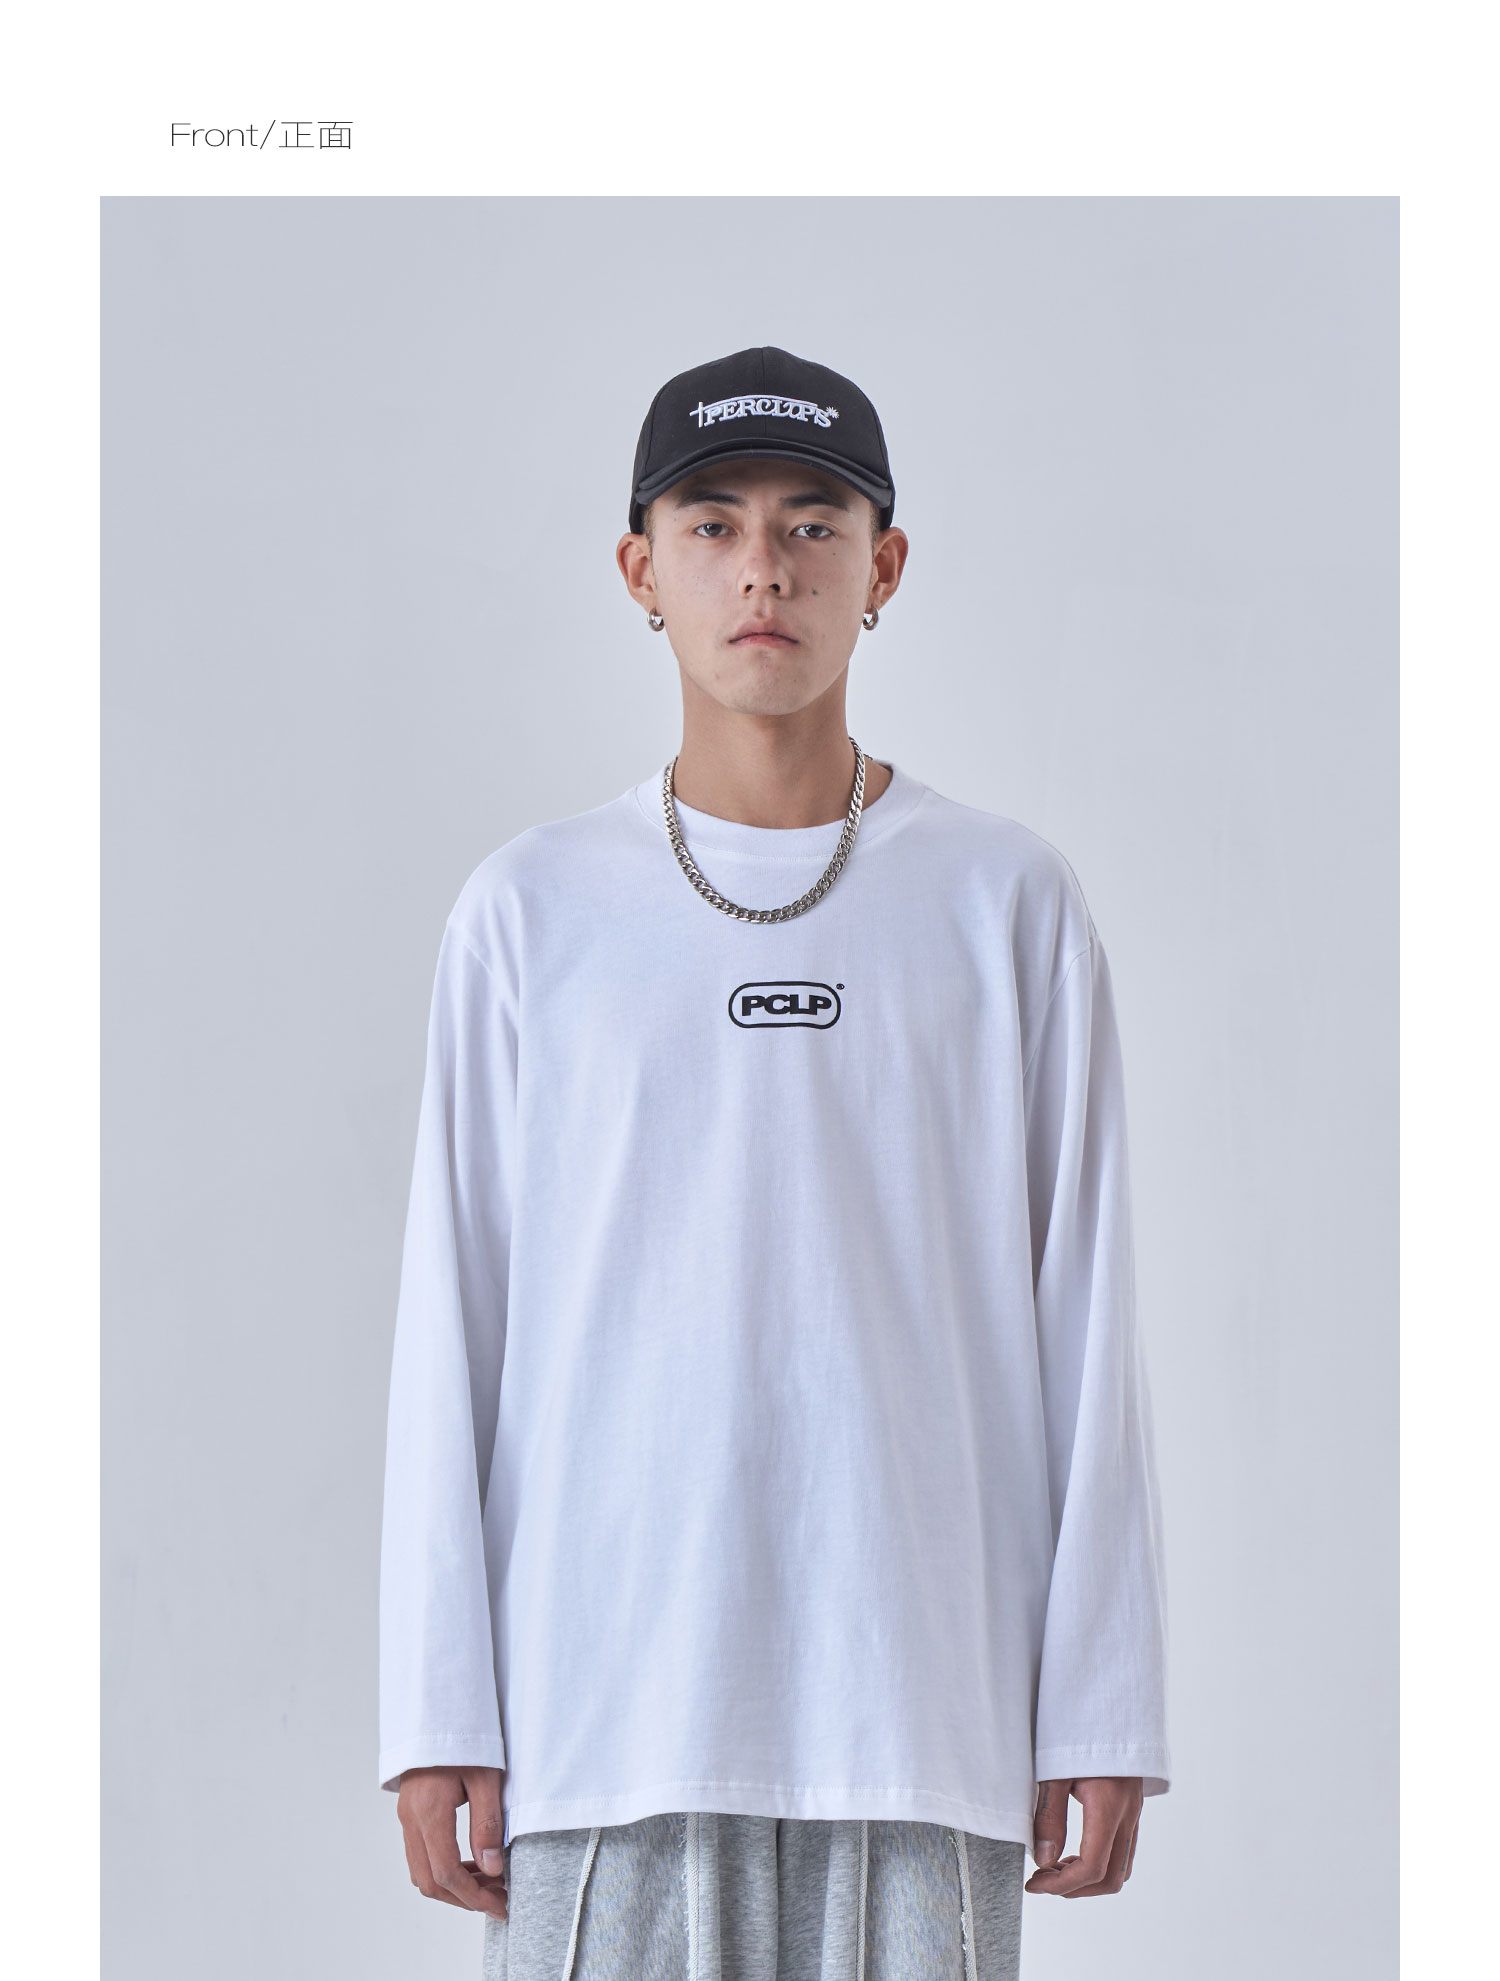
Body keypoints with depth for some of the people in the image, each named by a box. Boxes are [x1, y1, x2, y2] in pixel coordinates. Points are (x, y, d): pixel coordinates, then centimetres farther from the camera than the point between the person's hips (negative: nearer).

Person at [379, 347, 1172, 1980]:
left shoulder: (1009, 904, 5)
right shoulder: (530, 911, 6)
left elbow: (1082, 1327, 5)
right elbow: (451, 1331, 5)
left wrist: (1103, 1719, 1)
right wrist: (439, 1719, 0)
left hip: (925, 1707, 0)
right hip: (608, 1704, 0)